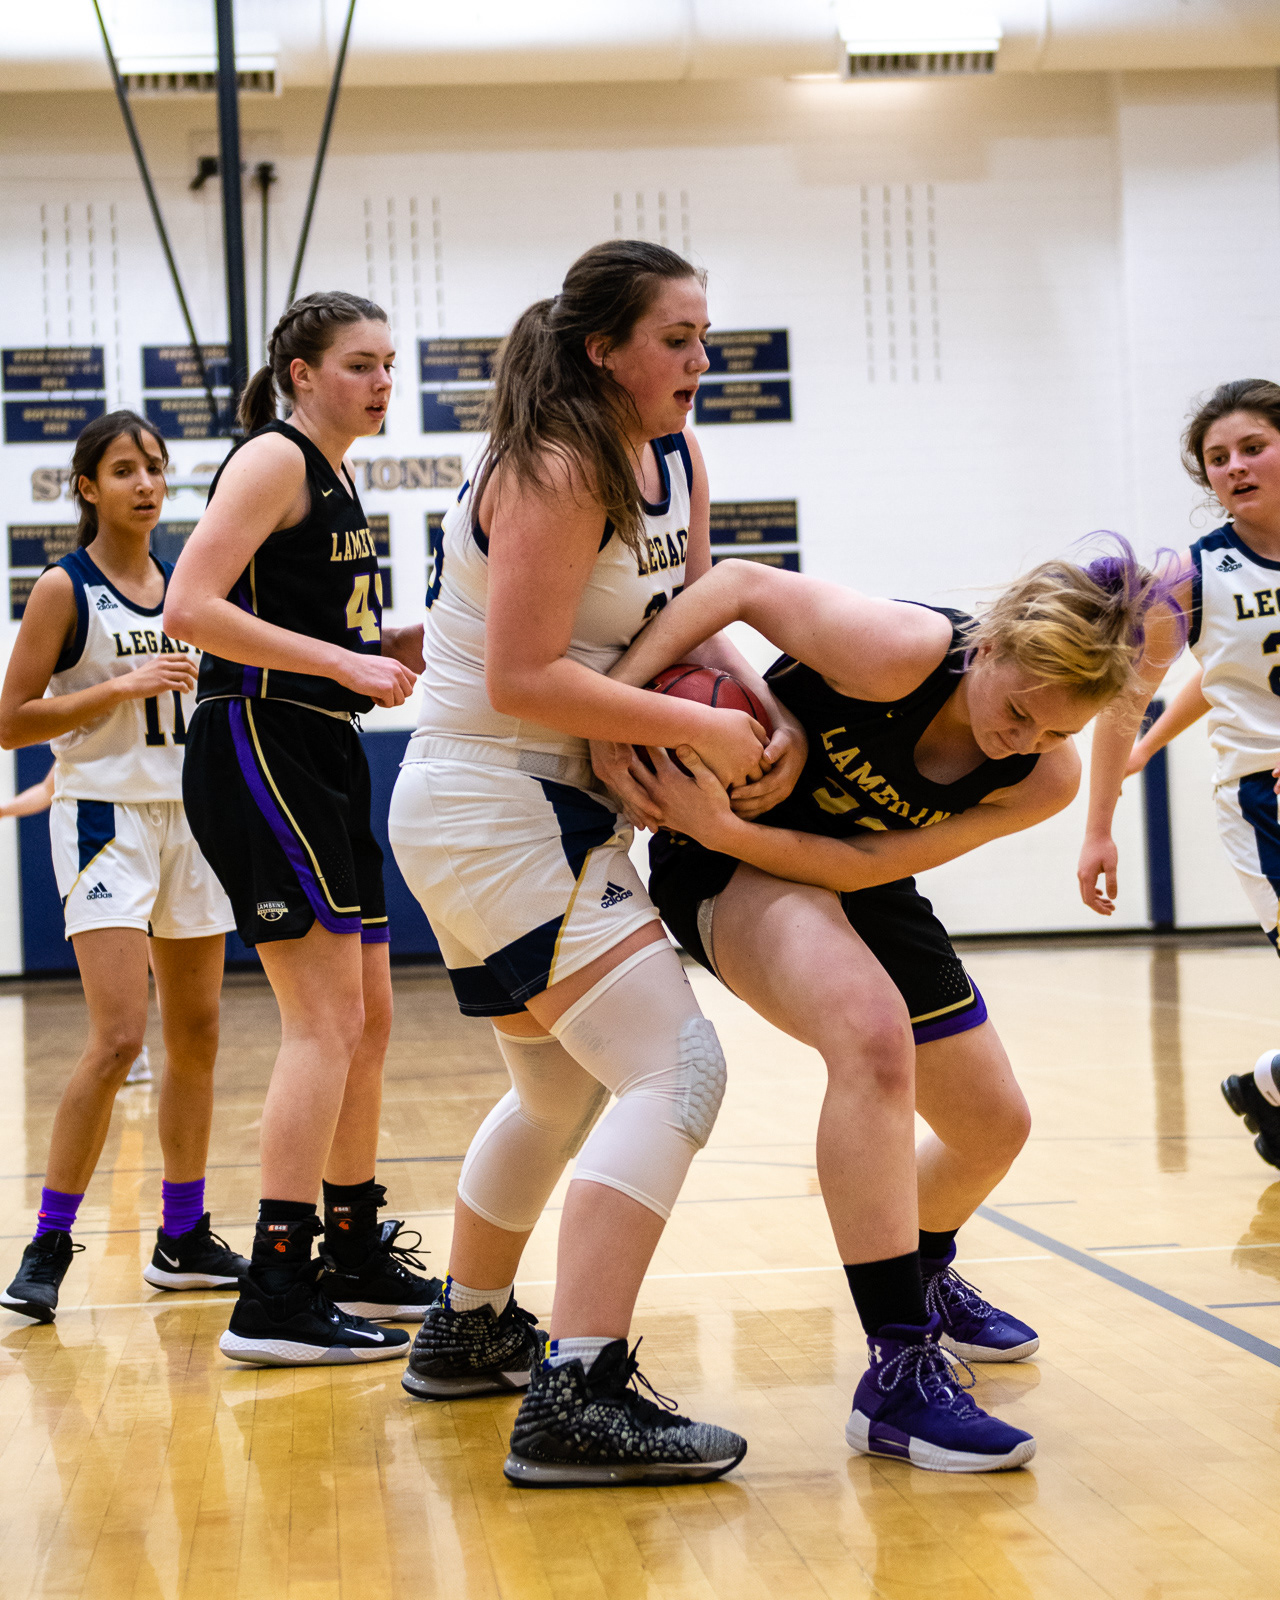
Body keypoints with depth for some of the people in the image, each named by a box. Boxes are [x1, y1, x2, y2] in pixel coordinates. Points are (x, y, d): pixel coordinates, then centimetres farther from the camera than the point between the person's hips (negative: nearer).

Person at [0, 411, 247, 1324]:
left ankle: (185, 1239, 19)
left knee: (197, 1036, 9)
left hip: (189, 814, 6)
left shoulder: (187, 585, 10)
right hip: (107, 819, -6)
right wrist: (120, 688, -16)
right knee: (119, 1039, -16)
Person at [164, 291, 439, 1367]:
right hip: (256, 752, -10)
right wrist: (343, 661, -21)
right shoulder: (274, 460, -8)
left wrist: (400, 645, 8)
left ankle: (357, 1253, 28)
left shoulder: (337, 481, 19)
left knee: (367, 1020, 15)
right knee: (326, 1020, -14)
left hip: (322, 757, 10)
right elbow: (193, 609, -19)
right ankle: (275, 1299, -12)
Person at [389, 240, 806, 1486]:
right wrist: (697, 729, -23)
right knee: (675, 1069, -18)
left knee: (560, 1088, 24)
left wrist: (775, 717, -9)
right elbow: (522, 678, -24)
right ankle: (576, 1401, -22)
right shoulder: (555, 472, -19)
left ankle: (465, 1332, 42)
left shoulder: (675, 459, 8)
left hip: (549, 806, 10)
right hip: (492, 807, -10)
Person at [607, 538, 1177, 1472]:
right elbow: (743, 584, -23)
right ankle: (899, 1372, -31)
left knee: (994, 1127, 13)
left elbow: (863, 864, -21)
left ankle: (922, 1281, 48)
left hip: (860, 884, 7)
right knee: (873, 1029, -36)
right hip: (729, 865, -7)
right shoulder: (901, 653, -32)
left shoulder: (1047, 780, -16)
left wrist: (724, 827, -34)